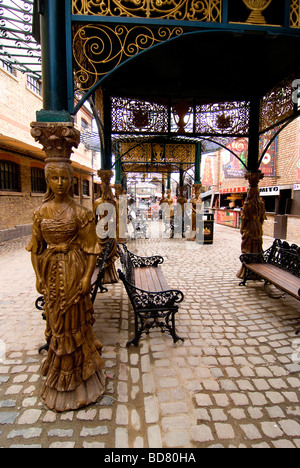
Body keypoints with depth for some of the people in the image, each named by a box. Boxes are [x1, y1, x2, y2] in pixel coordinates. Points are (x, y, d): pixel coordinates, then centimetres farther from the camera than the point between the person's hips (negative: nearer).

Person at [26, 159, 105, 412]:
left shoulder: (80, 212, -7)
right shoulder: (42, 212, 4)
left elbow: (91, 248, -9)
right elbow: (36, 248, 7)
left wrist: (87, 277, -15)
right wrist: (38, 275, 2)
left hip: (73, 271, -3)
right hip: (50, 271, 4)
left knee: (71, 320, 7)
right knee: (55, 320, 15)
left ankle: (70, 374, 30)